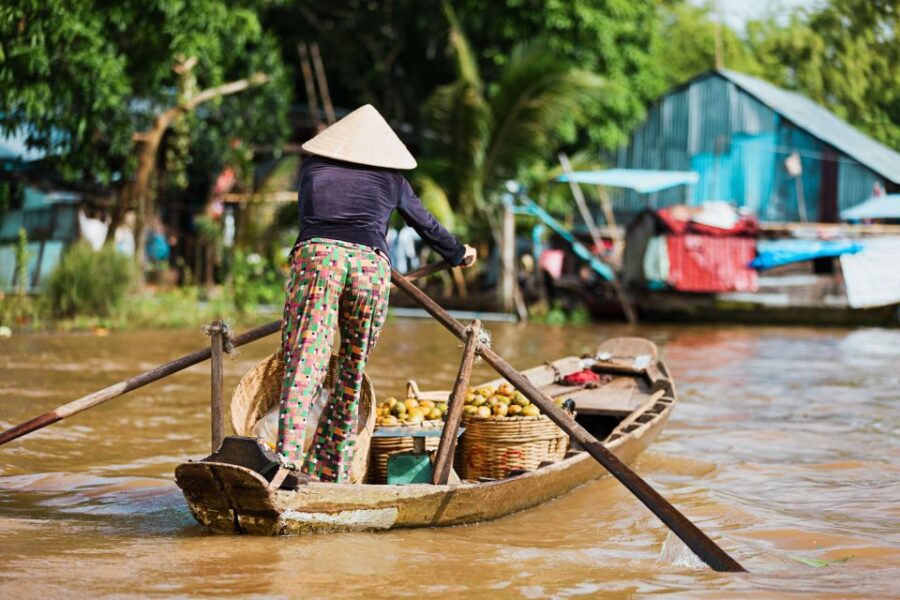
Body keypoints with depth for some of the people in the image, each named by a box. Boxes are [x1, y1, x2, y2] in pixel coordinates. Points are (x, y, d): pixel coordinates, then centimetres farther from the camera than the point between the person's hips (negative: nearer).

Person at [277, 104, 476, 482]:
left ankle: (287, 458, -30)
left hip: (316, 254, -1)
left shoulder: (313, 166, 26)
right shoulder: (392, 178, 26)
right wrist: (458, 254, 58)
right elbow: (427, 225, 38)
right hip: (371, 264, 1)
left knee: (304, 363, -12)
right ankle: (330, 474, 8)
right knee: (352, 374, 9)